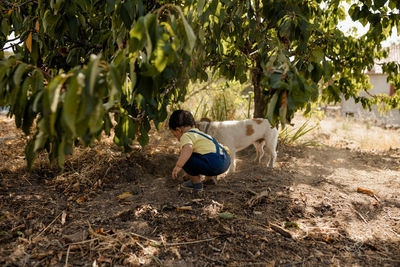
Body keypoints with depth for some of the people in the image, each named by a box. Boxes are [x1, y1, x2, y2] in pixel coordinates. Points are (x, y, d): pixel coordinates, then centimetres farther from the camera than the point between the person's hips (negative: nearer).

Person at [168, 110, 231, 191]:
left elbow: (188, 148, -25)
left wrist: (178, 166, -30)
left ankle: (196, 182, 7)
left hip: (214, 164, -10)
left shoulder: (186, 135, -1)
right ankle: (210, 177, 30)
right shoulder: (200, 133, 30)